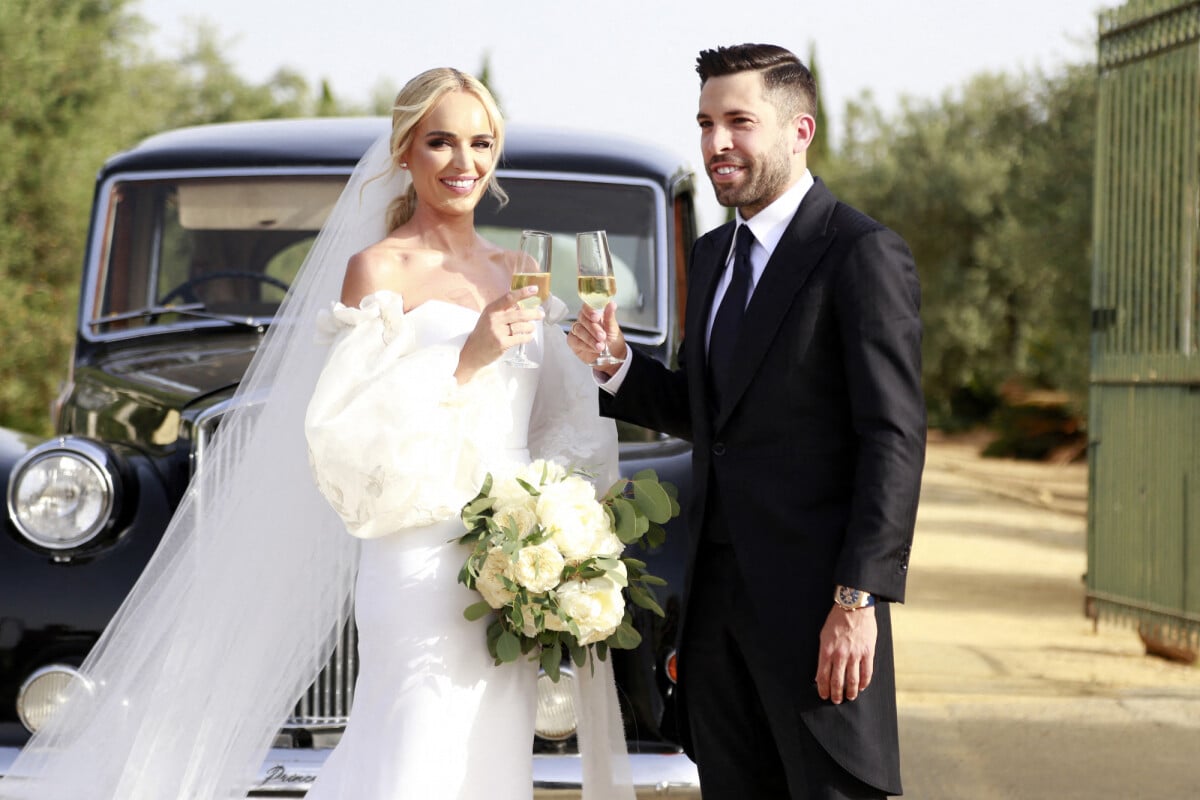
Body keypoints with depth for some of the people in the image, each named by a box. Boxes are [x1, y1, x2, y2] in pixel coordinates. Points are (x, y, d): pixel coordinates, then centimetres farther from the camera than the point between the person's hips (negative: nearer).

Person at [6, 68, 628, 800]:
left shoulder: (514, 271, 16)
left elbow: (559, 422, 22)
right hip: (425, 568, -6)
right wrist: (465, 362, -19)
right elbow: (357, 432, -12)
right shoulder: (377, 269, -3)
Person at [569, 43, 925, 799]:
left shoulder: (863, 253, -10)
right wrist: (615, 363, 2)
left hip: (815, 597, -8)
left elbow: (894, 437, -15)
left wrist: (859, 598, -20)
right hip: (719, 594, 8)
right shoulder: (713, 255, 15)